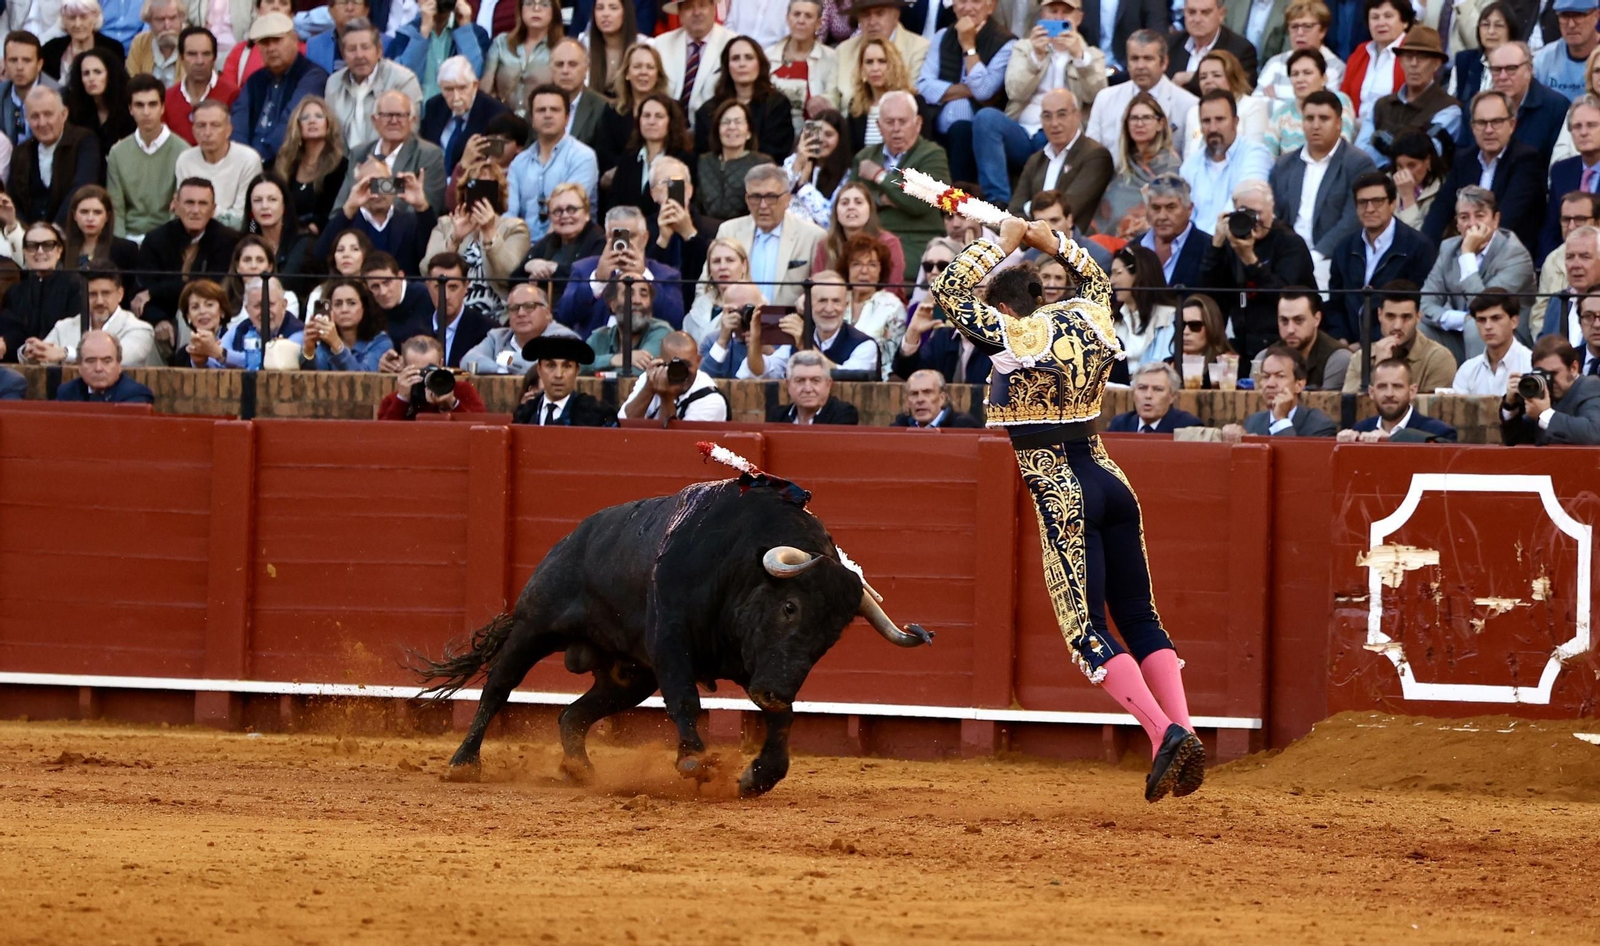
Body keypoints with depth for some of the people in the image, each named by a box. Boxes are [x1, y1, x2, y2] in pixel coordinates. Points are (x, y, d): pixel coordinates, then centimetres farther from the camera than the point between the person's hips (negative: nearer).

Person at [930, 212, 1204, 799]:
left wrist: (1003, 244, 5)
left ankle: (1164, 732, -24)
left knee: (1087, 630, -8)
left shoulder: (1015, 336, -7)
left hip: (1059, 491, -7)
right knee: (1140, 619, 11)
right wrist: (1052, 242, 28)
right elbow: (1096, 282, 34)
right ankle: (1182, 731, -4)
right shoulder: (1088, 319, 10)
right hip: (1109, 481, 7)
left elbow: (950, 292, -1)